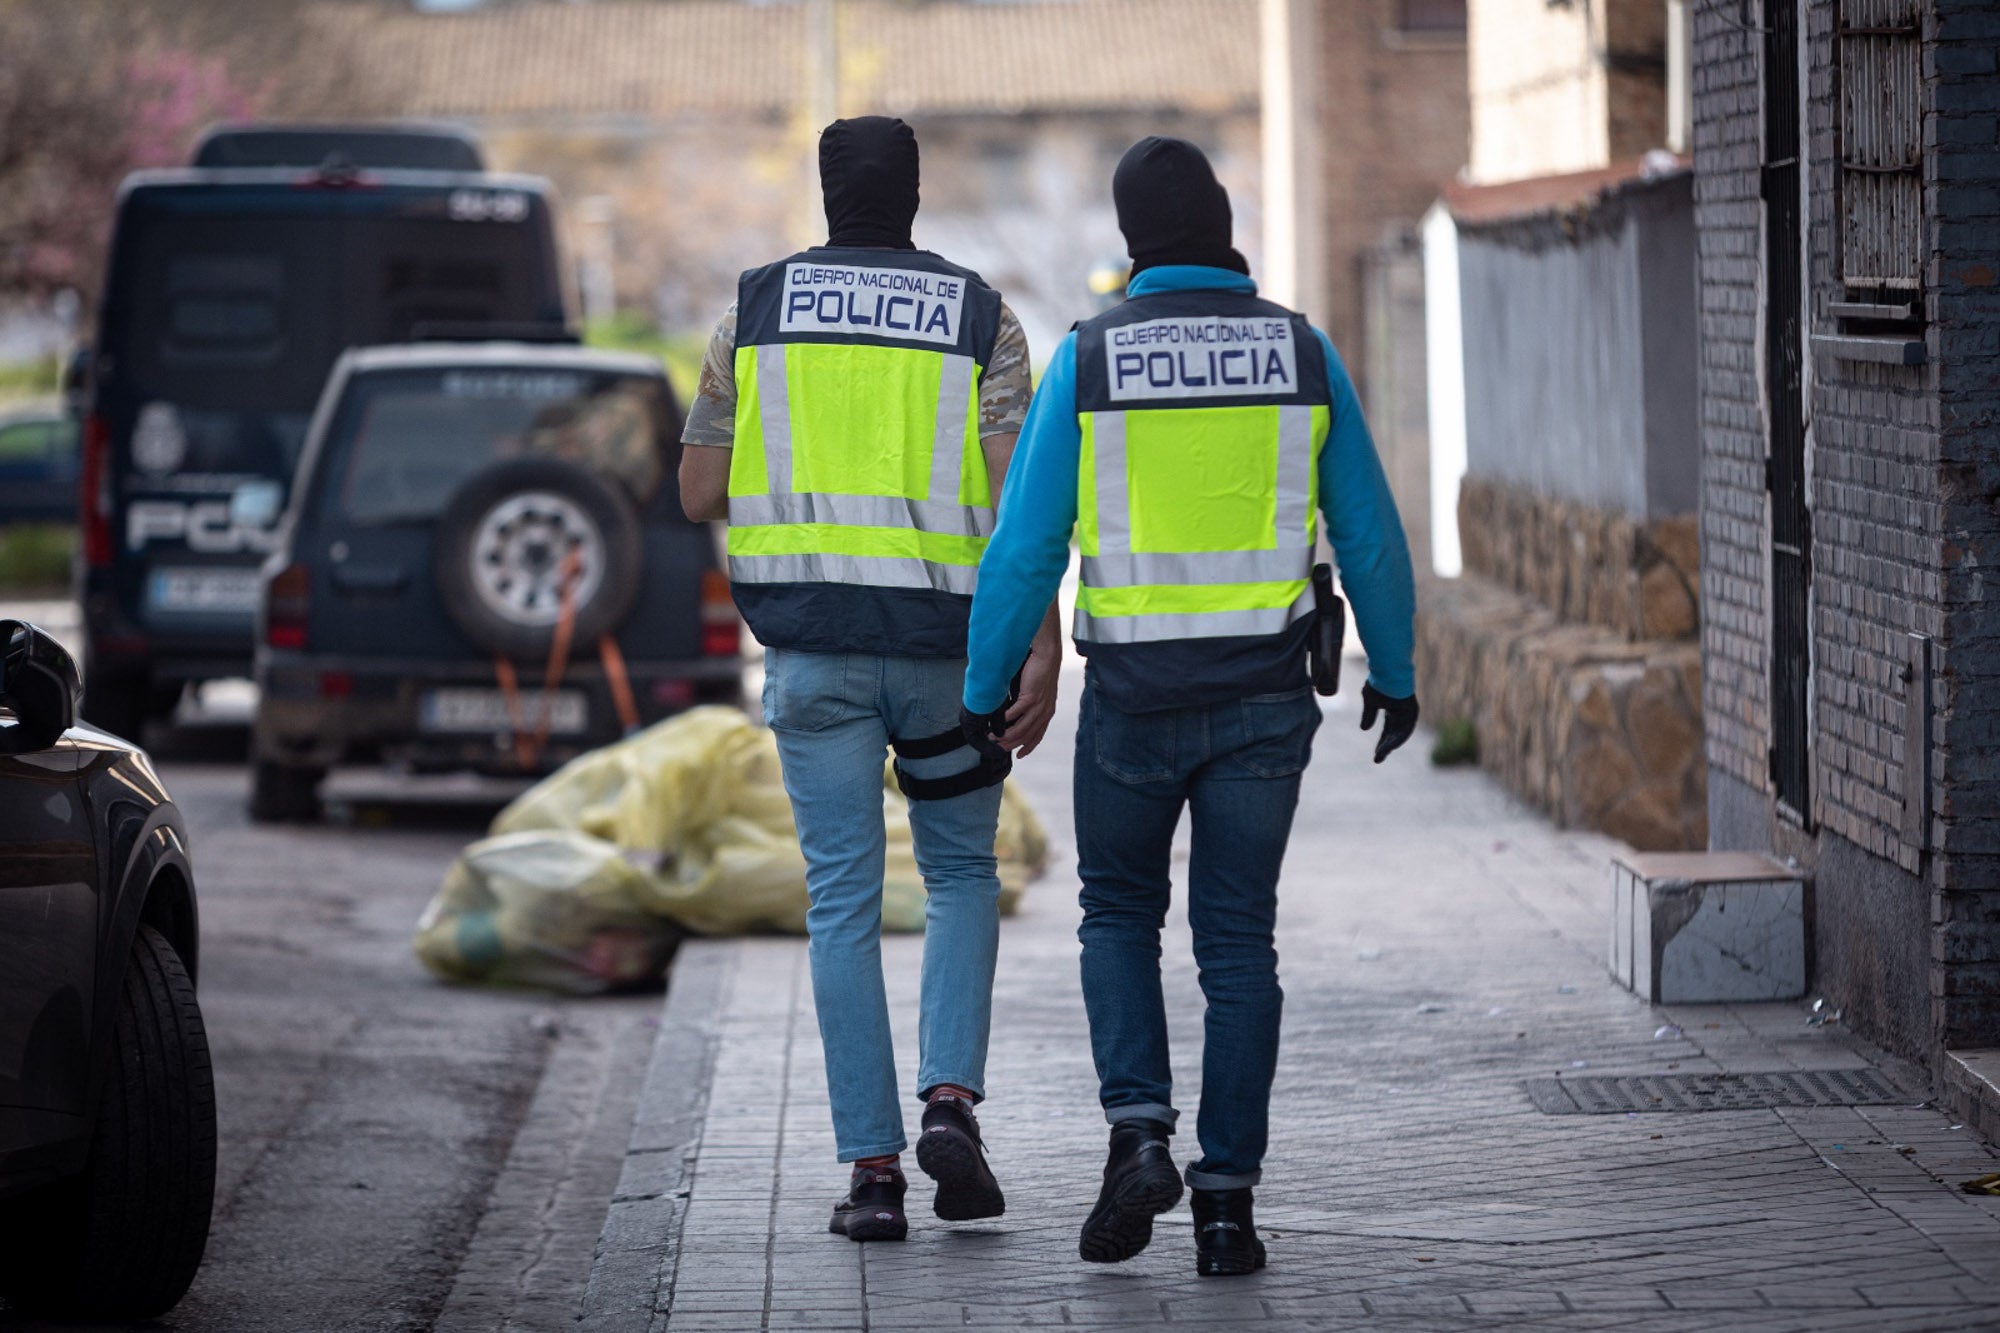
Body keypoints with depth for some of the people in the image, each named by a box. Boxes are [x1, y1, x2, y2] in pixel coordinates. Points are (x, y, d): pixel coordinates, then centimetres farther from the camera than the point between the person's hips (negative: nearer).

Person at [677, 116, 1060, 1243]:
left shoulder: (755, 309, 3)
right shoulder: (980, 316, 0)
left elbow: (699, 493, 5)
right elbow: (1017, 496, -9)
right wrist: (1042, 650, -11)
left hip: (810, 643, 0)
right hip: (943, 642, 0)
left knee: (844, 901, 4)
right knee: (962, 873, 17)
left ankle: (873, 1168, 0)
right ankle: (952, 1098, -3)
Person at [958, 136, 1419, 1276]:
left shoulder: (1088, 360, -6)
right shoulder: (1302, 353, -1)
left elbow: (1026, 547, -7)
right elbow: (1372, 534, 4)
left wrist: (985, 693, 3)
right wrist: (1395, 672, 18)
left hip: (1134, 696, -1)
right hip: (1264, 693, 1)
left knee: (1120, 912, 18)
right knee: (1238, 941, 8)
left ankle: (1141, 1132, -2)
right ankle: (1228, 1200, 4)